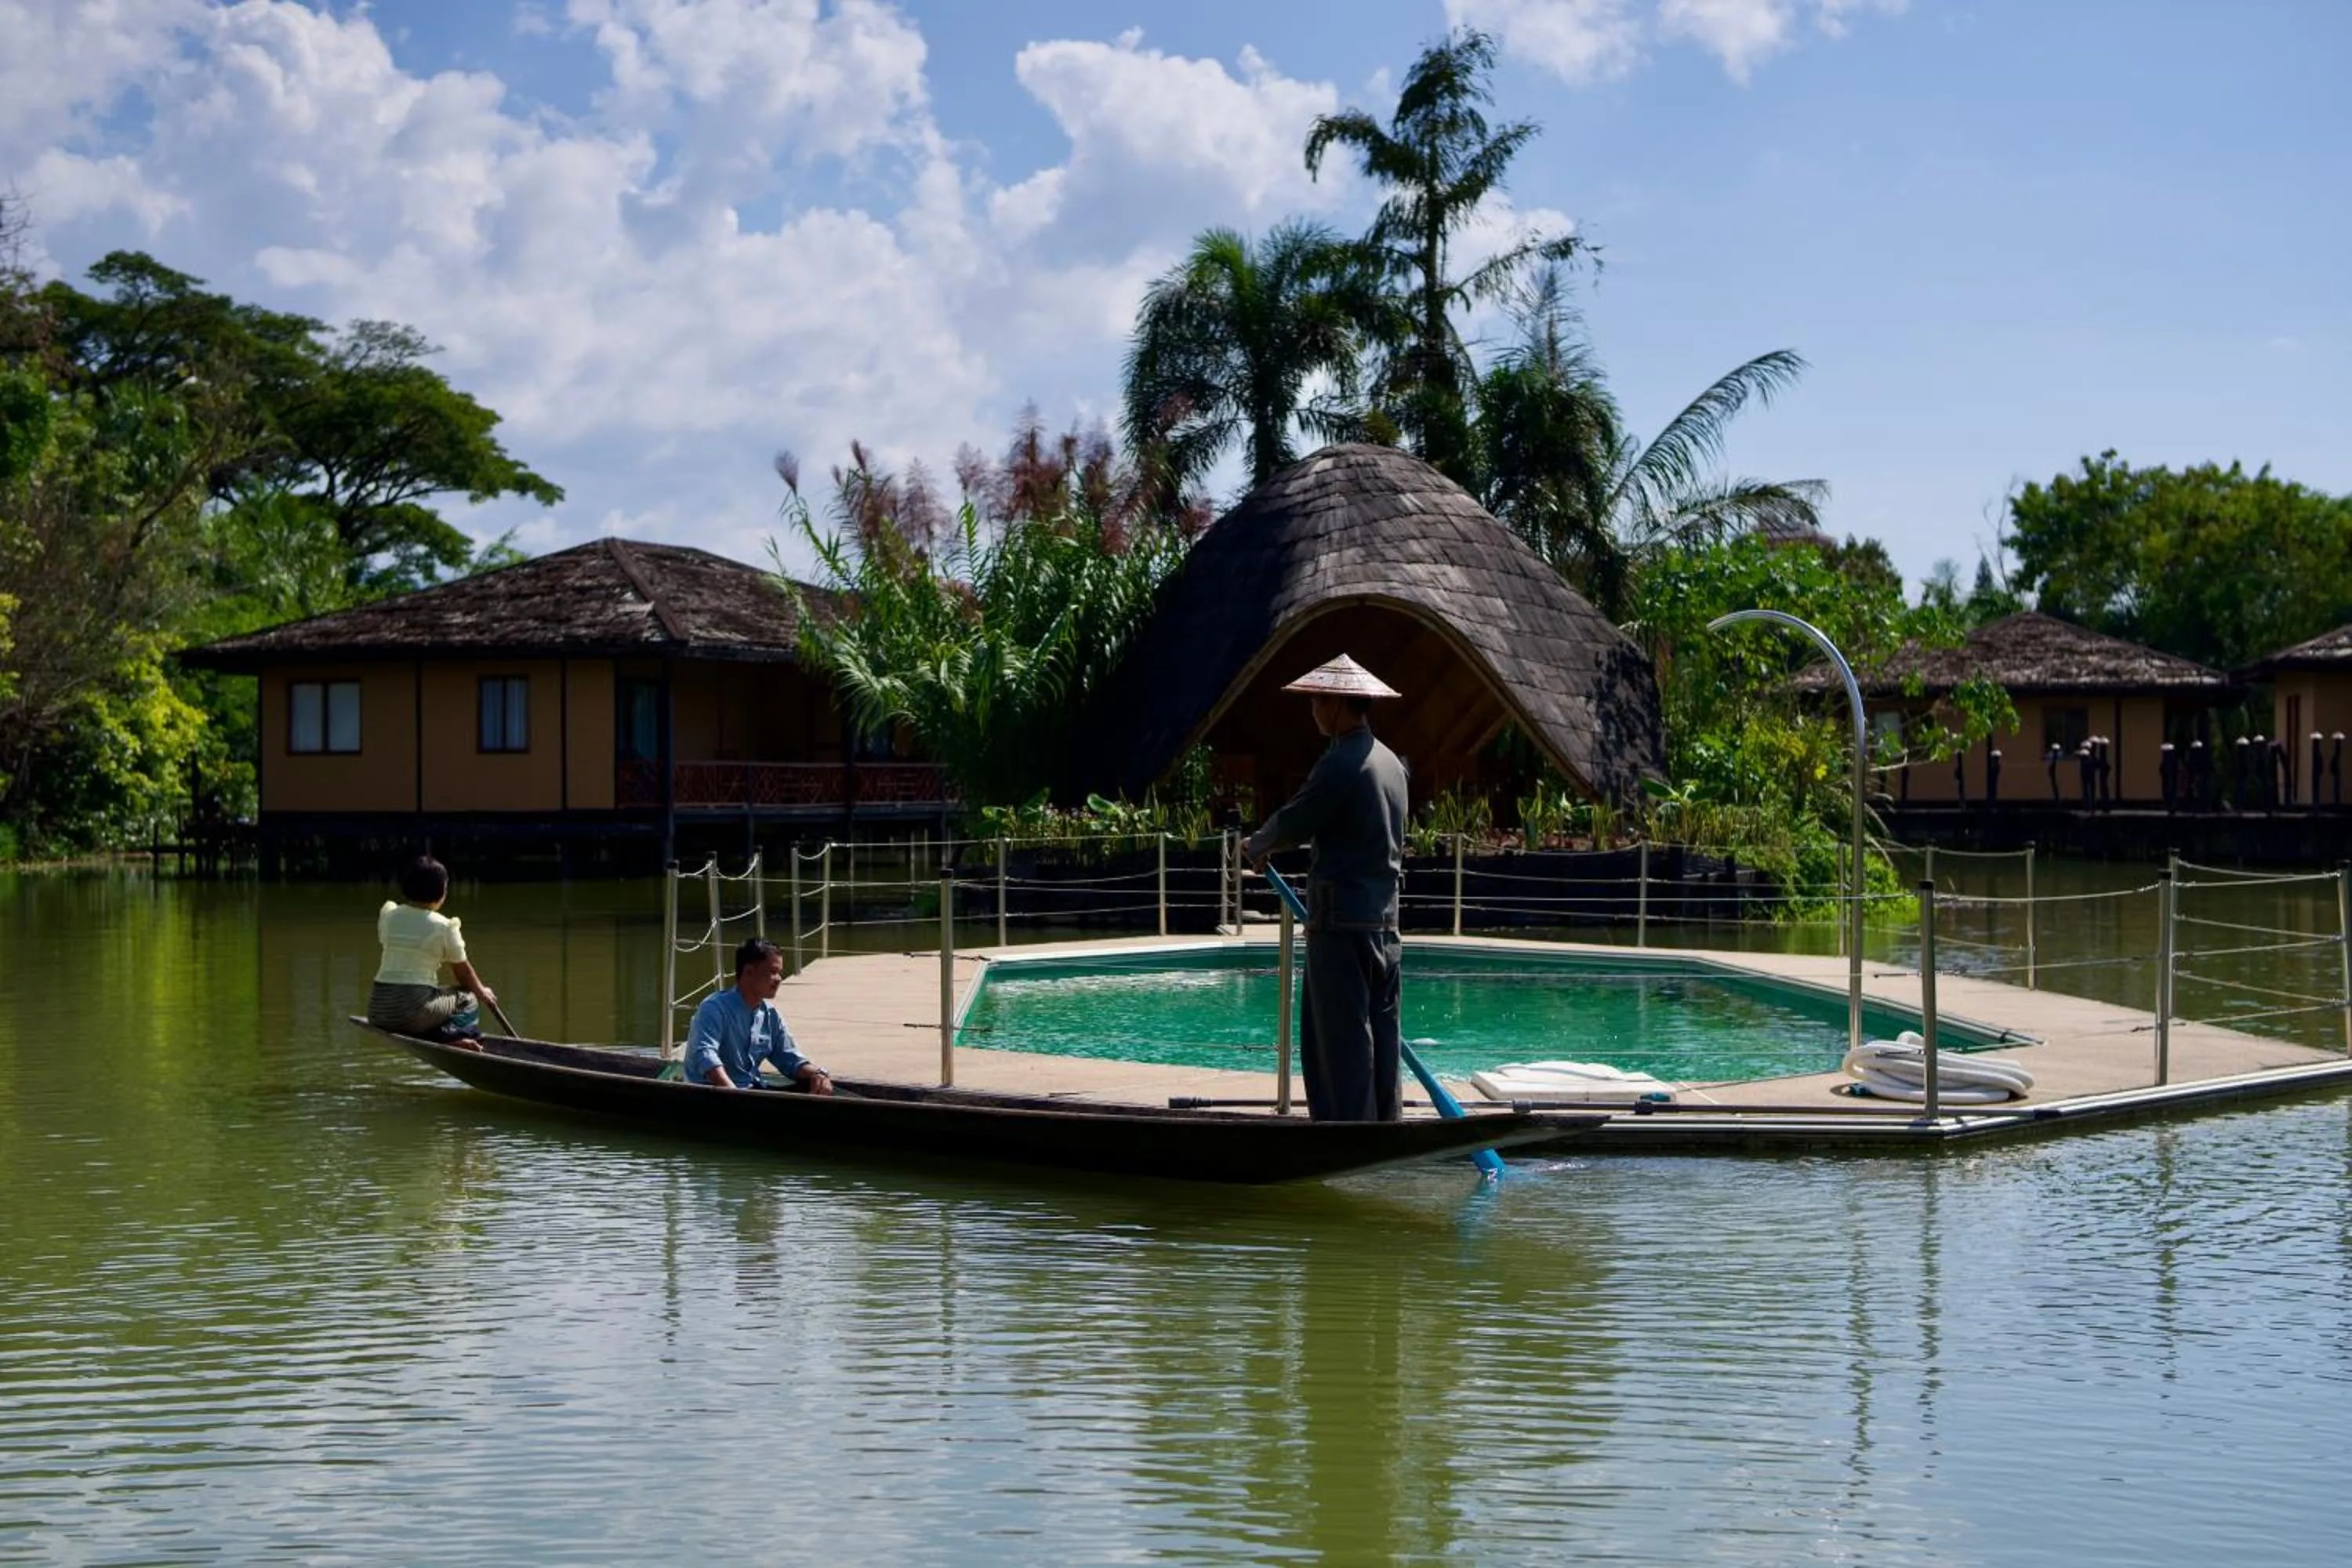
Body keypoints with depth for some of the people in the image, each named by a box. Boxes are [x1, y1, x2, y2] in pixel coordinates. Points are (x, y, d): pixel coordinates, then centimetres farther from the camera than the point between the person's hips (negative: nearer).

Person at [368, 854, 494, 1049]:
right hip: (415, 1010, -6)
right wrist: (482, 992, 27)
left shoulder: (388, 915, 8)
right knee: (468, 1000, 16)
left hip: (377, 1012, 6)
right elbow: (461, 970, 7)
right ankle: (452, 1034, -13)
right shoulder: (444, 926, -3)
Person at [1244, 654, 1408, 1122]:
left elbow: (1294, 823, -11)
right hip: (1383, 921, 9)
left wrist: (1256, 846, 9)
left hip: (1342, 921, -9)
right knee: (1379, 1028, 11)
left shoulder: (1341, 763, -15)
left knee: (1342, 1035, -5)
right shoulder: (1389, 762, 14)